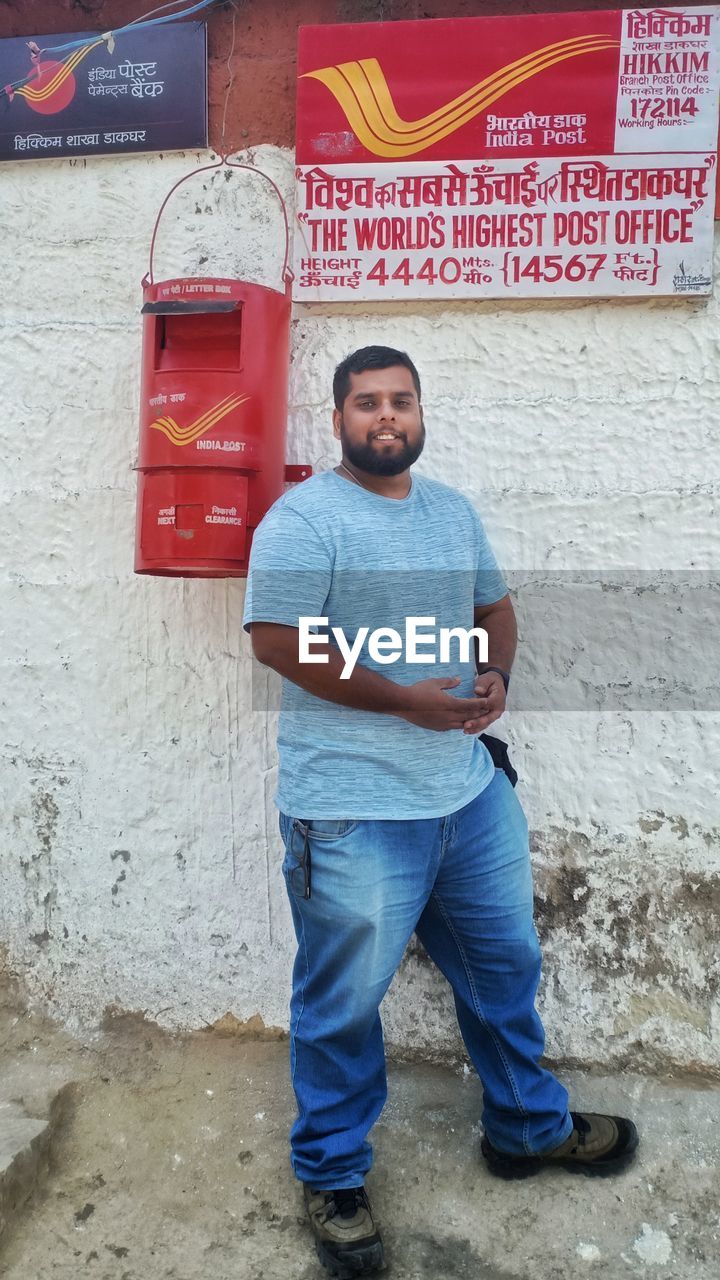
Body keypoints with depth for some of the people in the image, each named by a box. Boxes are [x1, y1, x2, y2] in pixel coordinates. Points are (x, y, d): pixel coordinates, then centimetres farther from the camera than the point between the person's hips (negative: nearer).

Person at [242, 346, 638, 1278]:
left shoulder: (454, 511, 12)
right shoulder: (303, 519, -11)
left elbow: (493, 604, 19)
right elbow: (277, 640, -19)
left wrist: (497, 675, -2)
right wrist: (404, 698, -20)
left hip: (472, 791, 7)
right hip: (356, 810, -7)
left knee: (506, 966, 22)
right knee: (343, 1003, 10)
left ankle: (529, 1125, 47)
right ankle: (332, 1175, 35)